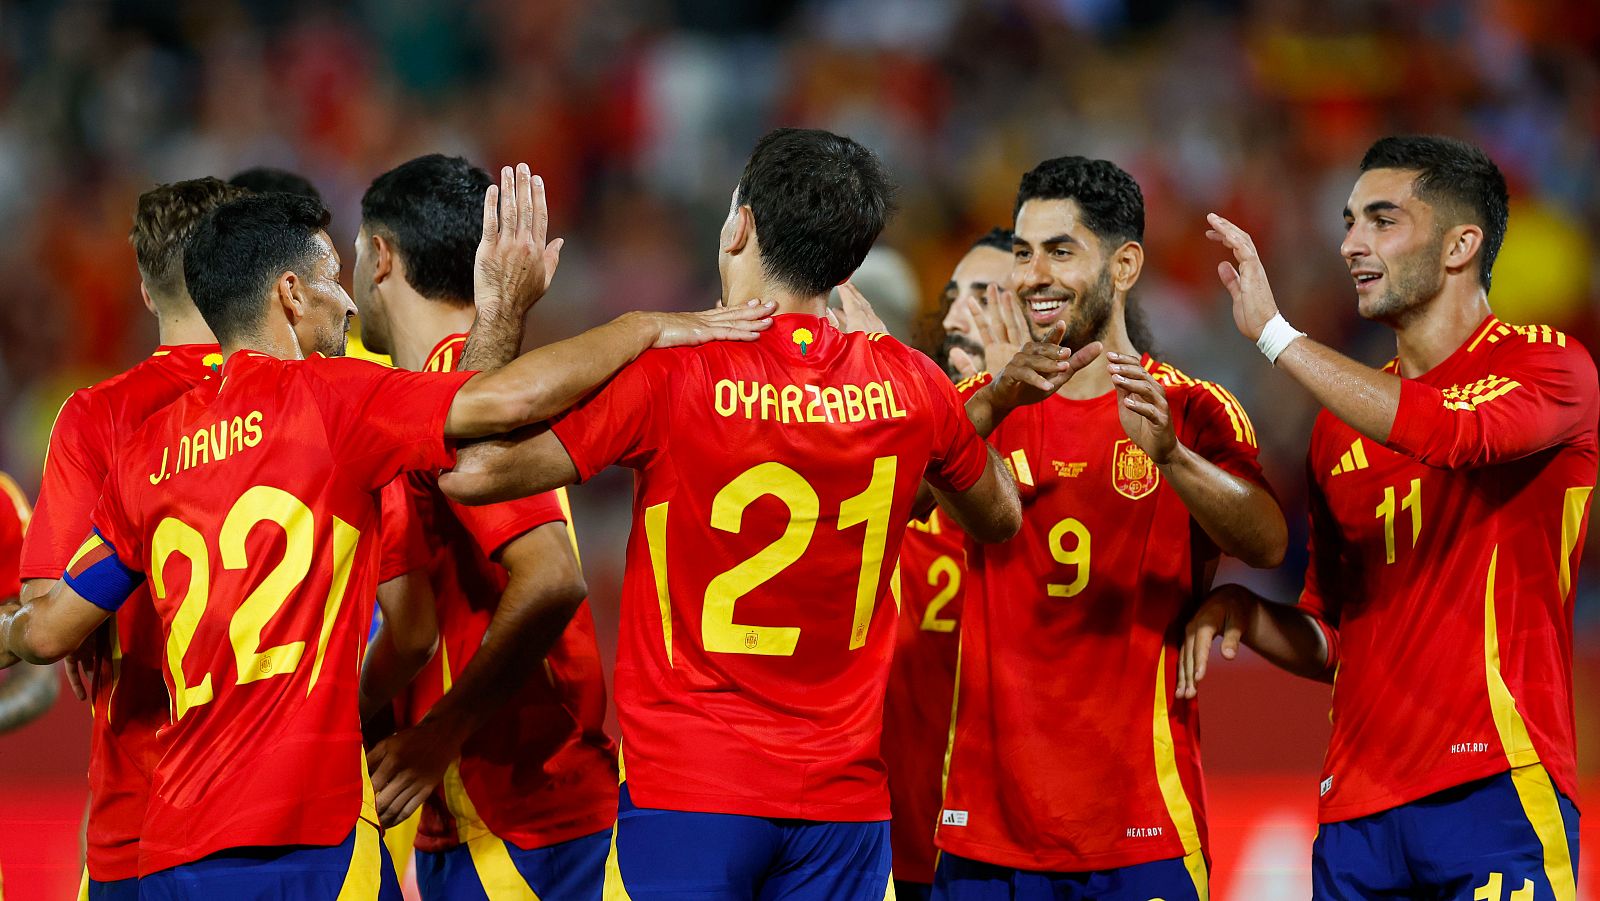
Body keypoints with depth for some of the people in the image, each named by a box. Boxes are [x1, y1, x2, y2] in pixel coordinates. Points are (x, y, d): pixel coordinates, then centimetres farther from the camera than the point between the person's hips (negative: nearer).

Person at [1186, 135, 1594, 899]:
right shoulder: (1340, 422, 18)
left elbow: (1457, 432, -24)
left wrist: (1273, 331, -17)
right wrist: (1243, 614, 1)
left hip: (1495, 787, -6)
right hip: (1357, 805, 6)